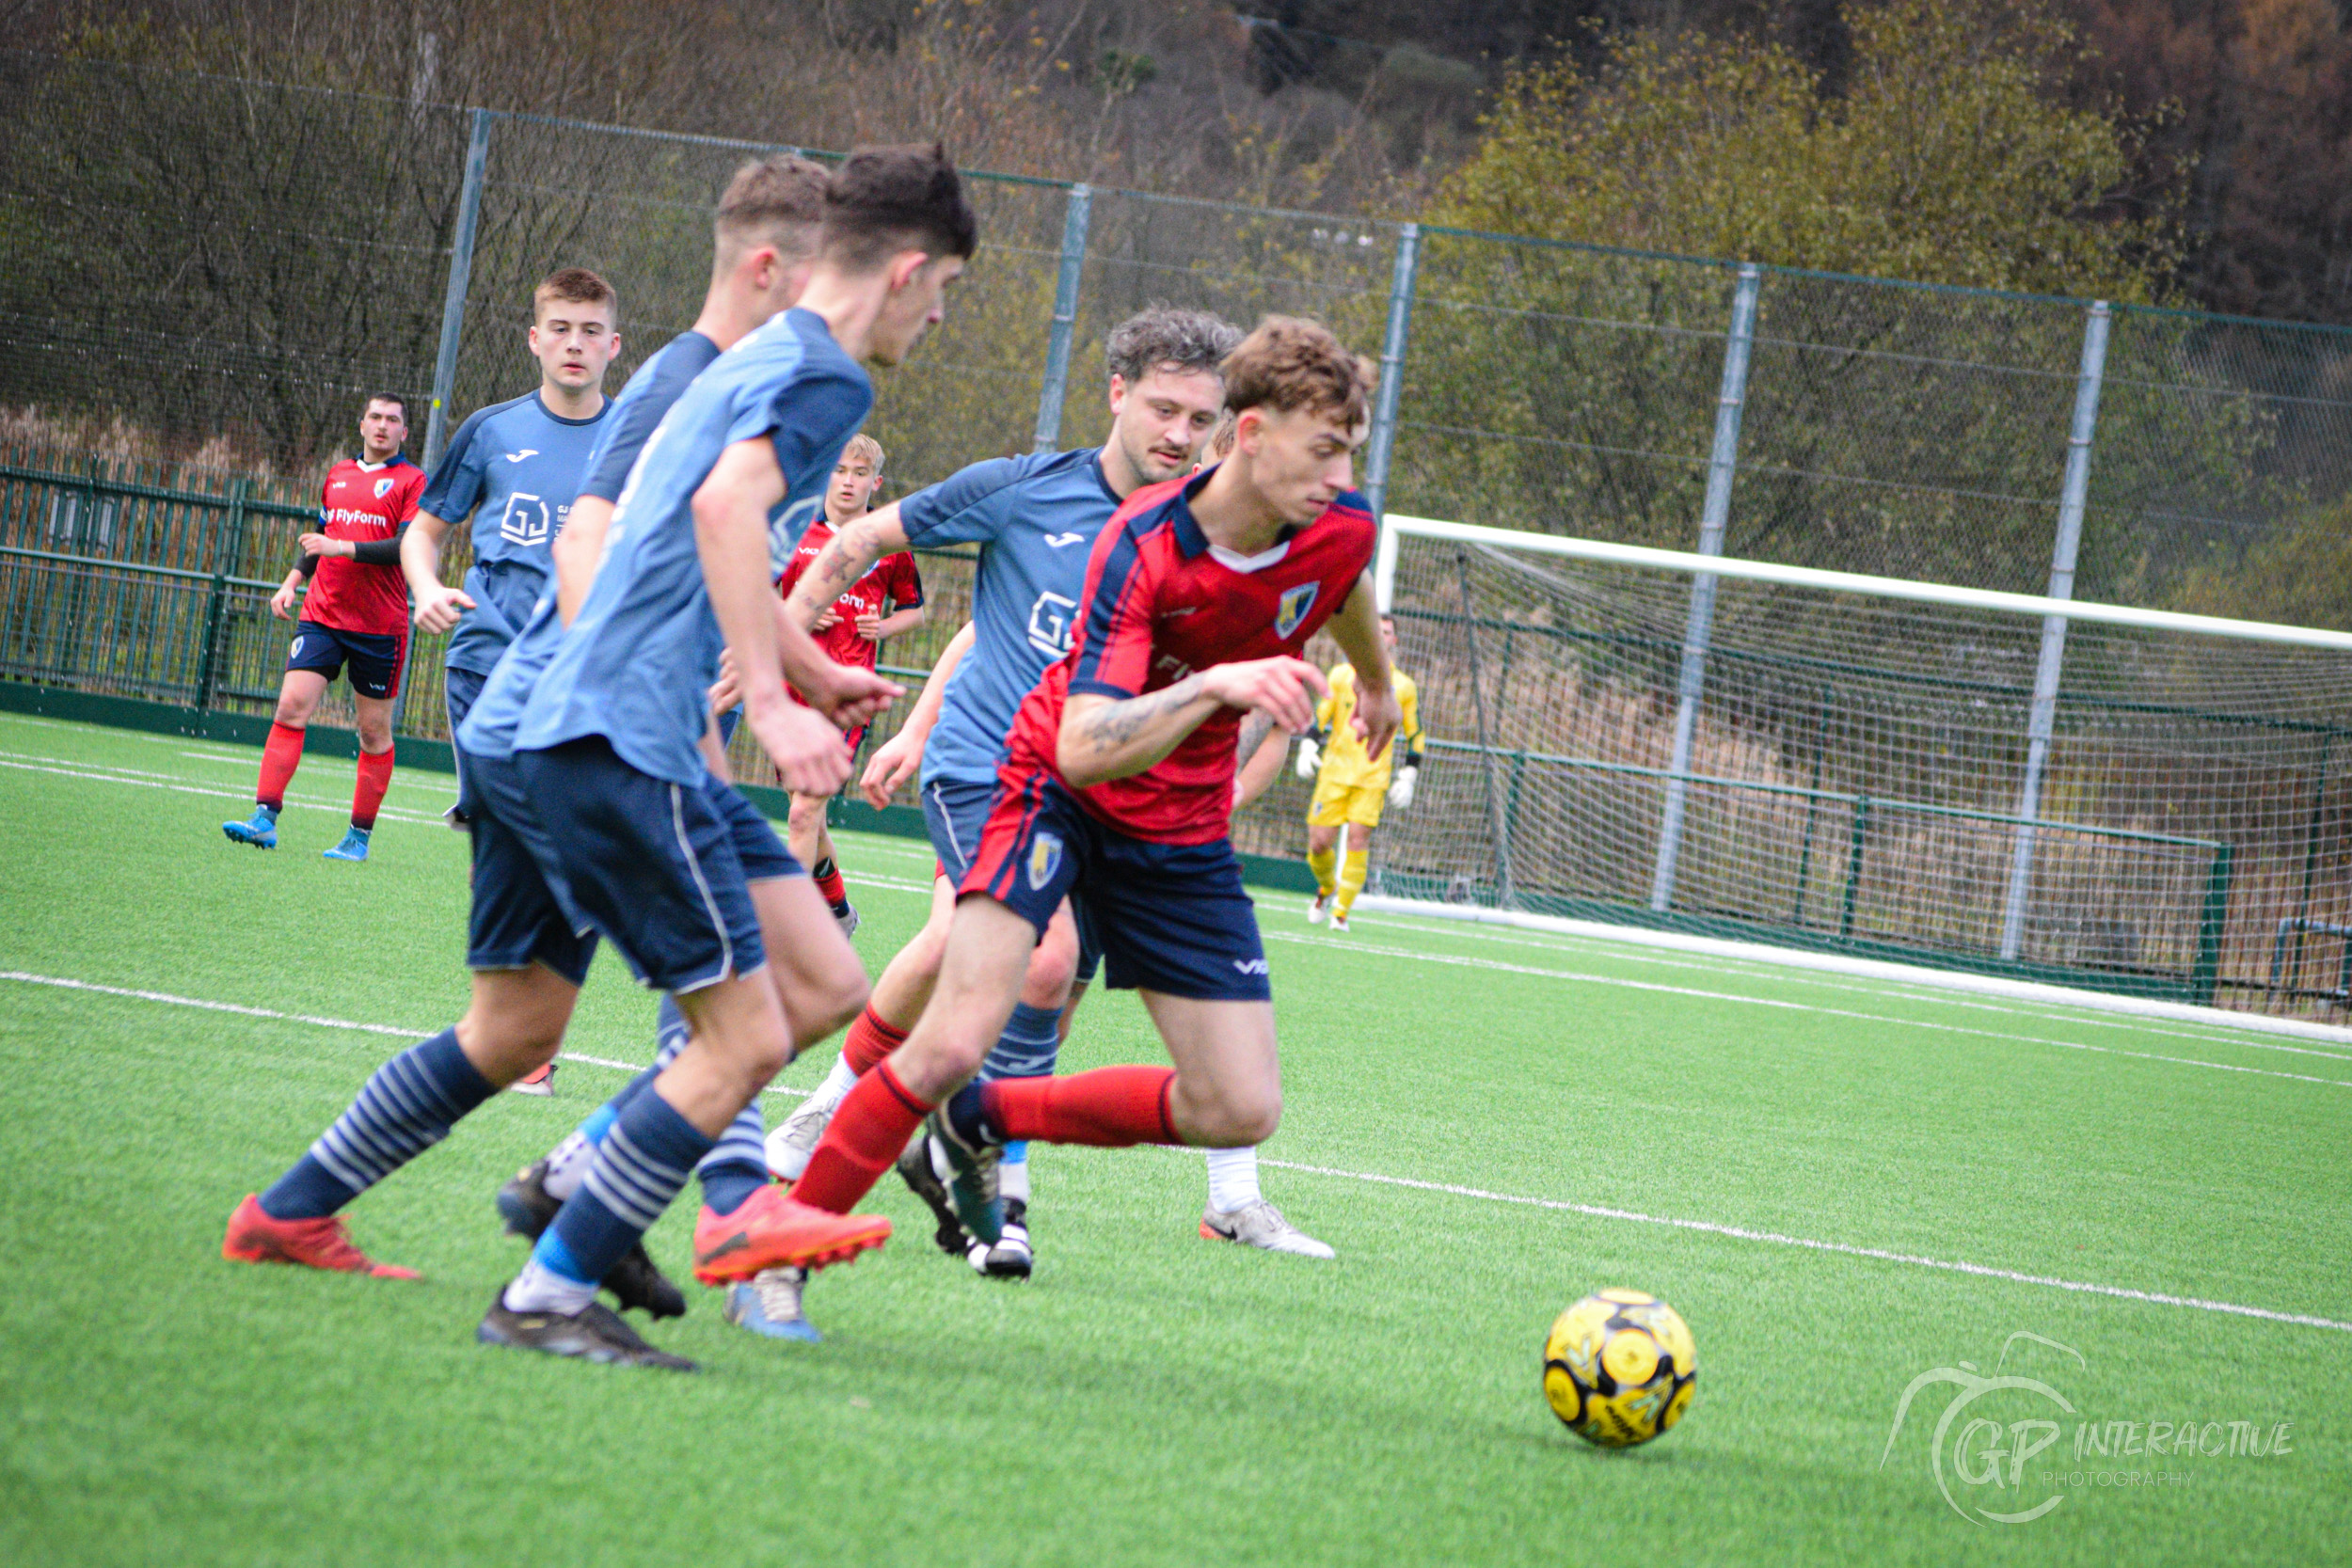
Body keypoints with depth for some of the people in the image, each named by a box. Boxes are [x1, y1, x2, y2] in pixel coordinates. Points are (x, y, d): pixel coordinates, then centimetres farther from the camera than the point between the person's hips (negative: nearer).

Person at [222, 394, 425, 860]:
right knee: (291, 707, -11)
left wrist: (343, 548, -19)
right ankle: (265, 818, -15)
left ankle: (359, 836, 11)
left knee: (374, 730, 2)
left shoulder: (412, 481, -1)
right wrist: (291, 583, 16)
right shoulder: (338, 475, 16)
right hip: (321, 614, 4)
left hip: (380, 627, -4)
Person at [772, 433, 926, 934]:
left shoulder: (889, 545, 5)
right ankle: (837, 908, 32)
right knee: (809, 816, 12)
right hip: (795, 685, 3)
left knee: (805, 812, -14)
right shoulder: (796, 535, 7)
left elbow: (913, 608, 19)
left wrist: (884, 627, -2)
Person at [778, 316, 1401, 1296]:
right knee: (956, 1043, -24)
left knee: (1241, 1110, -1)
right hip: (1056, 790, -6)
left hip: (1182, 832, 6)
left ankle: (981, 1122, 17)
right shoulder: (1142, 545, -27)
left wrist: (1375, 682, 37)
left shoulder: (1341, 530, -12)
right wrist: (1216, 685, -50)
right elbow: (1082, 749, -37)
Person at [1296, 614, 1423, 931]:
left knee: (1358, 836, -16)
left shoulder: (1404, 686, 9)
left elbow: (1415, 736, 14)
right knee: (1319, 842, -5)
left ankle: (1341, 911, -9)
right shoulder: (1341, 675, 8)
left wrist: (1407, 778, 7)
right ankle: (1327, 889, 26)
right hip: (1334, 771, 1)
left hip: (1374, 777, -1)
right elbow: (1319, 716, 9)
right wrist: (1308, 748, -7)